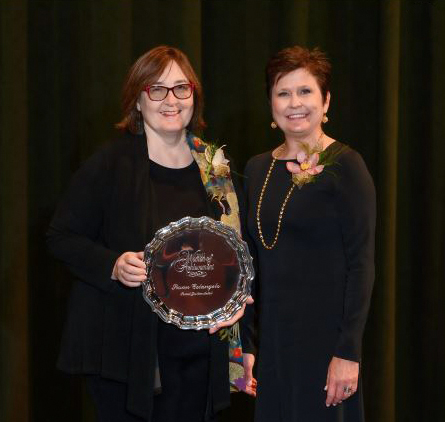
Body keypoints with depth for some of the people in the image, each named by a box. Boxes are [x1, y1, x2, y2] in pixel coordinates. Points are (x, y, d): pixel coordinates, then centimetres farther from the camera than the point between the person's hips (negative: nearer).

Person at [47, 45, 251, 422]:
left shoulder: (217, 169, 8)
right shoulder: (111, 164, -5)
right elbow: (62, 236, -3)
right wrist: (112, 265, -20)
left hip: (199, 350, 4)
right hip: (125, 348, -4)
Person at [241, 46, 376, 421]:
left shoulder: (345, 165, -8)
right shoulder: (257, 168, 9)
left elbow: (362, 263, -12)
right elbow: (252, 262, 13)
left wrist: (349, 352, -17)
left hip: (325, 333, -5)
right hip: (270, 334, 5)